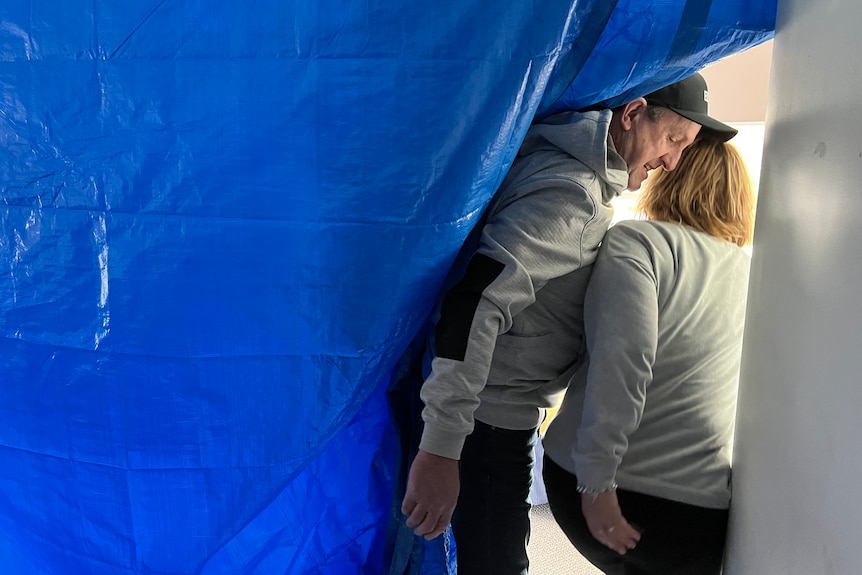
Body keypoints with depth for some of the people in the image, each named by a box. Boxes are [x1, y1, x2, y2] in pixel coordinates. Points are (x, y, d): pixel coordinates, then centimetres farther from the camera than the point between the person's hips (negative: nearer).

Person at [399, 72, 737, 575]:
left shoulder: (586, 179, 9)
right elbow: (474, 300, -35)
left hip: (508, 409, 10)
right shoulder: (569, 194, -24)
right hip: (489, 415, -10)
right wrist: (441, 450, -36)